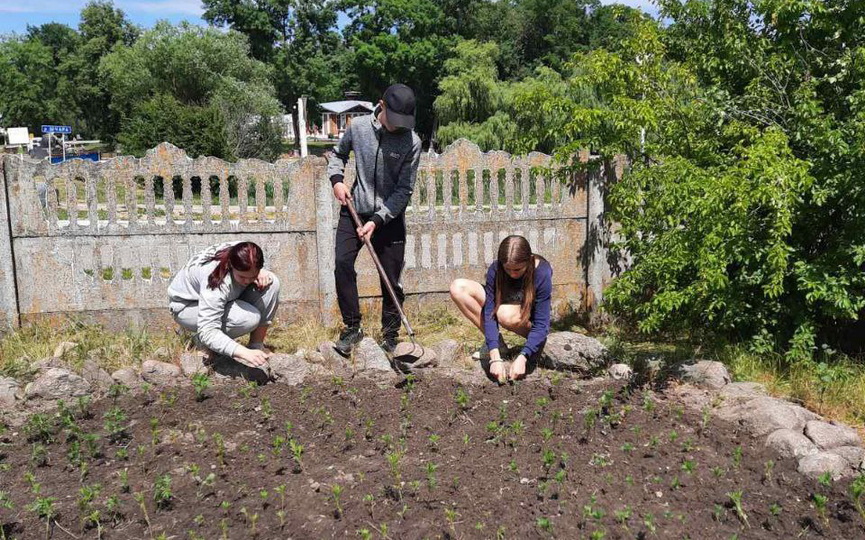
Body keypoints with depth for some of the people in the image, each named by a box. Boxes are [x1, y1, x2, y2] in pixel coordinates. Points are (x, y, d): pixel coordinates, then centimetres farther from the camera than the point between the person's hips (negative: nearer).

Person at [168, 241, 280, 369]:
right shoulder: (217, 283, -40)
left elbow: (252, 272, 5)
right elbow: (207, 332, -41)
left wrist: (261, 273, -21)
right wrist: (245, 353, -52)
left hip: (220, 301, 7)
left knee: (272, 284, -19)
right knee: (250, 318, -33)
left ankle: (257, 345, -10)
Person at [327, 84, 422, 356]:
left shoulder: (412, 142, -12)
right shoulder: (358, 126, -4)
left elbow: (404, 190, -11)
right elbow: (338, 153, 16)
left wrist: (377, 220, -18)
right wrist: (337, 178, -4)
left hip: (390, 216, -2)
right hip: (354, 210, 2)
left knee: (391, 279, 1)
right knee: (343, 263, -13)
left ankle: (390, 335, 18)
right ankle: (352, 327, 1)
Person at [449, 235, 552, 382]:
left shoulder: (542, 272, -30)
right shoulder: (495, 269, -23)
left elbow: (542, 324, -29)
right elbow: (489, 312, -27)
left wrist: (522, 358, -41)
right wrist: (495, 358, -38)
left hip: (530, 322, -4)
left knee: (506, 314, -41)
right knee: (458, 288, -18)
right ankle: (496, 343, -11)